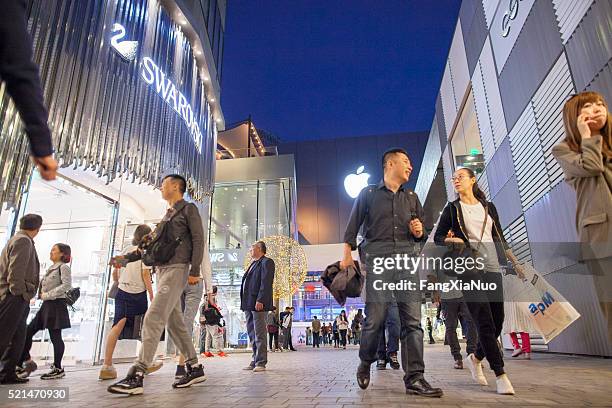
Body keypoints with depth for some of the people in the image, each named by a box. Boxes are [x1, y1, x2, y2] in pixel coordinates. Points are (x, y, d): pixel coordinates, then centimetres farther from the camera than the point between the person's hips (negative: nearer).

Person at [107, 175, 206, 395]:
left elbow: (198, 240, -9)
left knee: (153, 318, -16)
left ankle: (136, 376, -15)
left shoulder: (189, 209, 1)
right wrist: (127, 258, 13)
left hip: (176, 269, -9)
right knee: (174, 323, 8)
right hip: (161, 269, 9)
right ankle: (195, 368, 16)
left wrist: (194, 270, -17)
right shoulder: (167, 215, 25)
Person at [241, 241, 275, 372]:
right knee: (252, 334, 12)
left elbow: (266, 283, -15)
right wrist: (244, 303, 15)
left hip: (258, 303, -9)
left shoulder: (267, 262, -5)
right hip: (249, 304, 9)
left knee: (259, 334, -5)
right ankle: (255, 360, 19)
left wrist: (260, 301, -23)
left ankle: (261, 363, 1)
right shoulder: (253, 264, 23)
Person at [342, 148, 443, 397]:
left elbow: (421, 234, 28)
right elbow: (353, 227, 7)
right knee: (375, 318, -5)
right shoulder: (368, 194, 14)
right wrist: (347, 254, -3)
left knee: (412, 319, -5)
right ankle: (365, 364, 19)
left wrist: (419, 232, 5)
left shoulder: (411, 197, 24)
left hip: (407, 257, 4)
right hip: (377, 257, -3)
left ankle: (414, 378, -2)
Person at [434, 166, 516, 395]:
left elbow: (500, 237, 18)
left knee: (497, 322, 5)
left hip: (493, 268, 4)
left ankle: (476, 358, 29)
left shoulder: (489, 207, 17)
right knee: (484, 321, -9)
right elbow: (438, 237, 7)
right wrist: (452, 240, -13)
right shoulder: (452, 209, 9)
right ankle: (501, 375, -2)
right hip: (469, 269, -4)